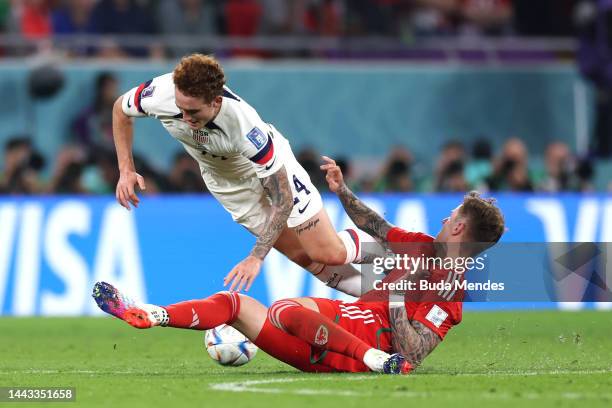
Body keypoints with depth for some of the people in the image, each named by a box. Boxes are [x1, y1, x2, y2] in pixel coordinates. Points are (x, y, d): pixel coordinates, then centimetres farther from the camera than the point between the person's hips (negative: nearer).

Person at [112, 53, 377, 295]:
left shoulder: (245, 127, -43)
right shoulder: (161, 93, -33)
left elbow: (283, 199, -34)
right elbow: (120, 109, -7)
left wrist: (256, 257, -38)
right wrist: (126, 170, -15)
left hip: (272, 168, -4)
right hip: (225, 182, 4)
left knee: (332, 254, -5)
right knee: (306, 258, 4)